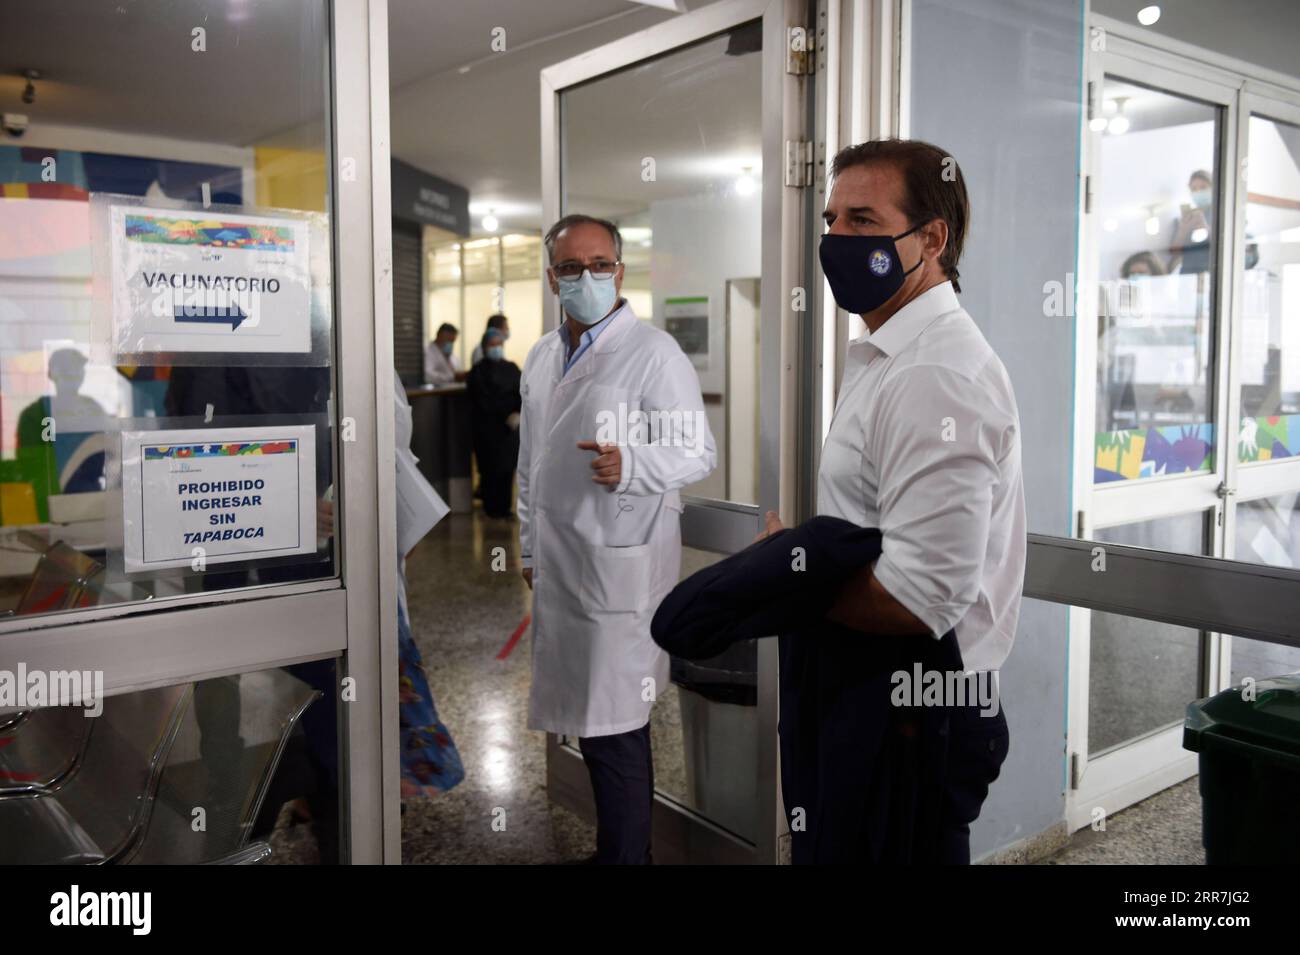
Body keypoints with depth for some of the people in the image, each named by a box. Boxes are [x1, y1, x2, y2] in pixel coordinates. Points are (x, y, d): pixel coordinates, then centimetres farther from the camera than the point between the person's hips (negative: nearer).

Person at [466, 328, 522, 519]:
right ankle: (491, 508, 7)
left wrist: (518, 414, -12)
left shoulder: (511, 368, 14)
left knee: (509, 467, -1)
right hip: (488, 426, -3)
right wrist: (506, 416, -13)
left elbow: (522, 394, 6)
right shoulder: (478, 372, 2)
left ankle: (504, 507, 9)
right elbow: (484, 402, -6)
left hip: (511, 425, 3)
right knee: (491, 469, -4)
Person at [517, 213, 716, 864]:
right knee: (589, 718, 16)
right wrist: (530, 547, 20)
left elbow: (698, 451, -11)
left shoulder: (654, 352, -8)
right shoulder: (541, 357, 14)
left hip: (619, 565, -7)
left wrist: (630, 463, -29)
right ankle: (616, 844, 31)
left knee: (613, 729, -4)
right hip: (559, 565, 7)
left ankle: (625, 854, 11)